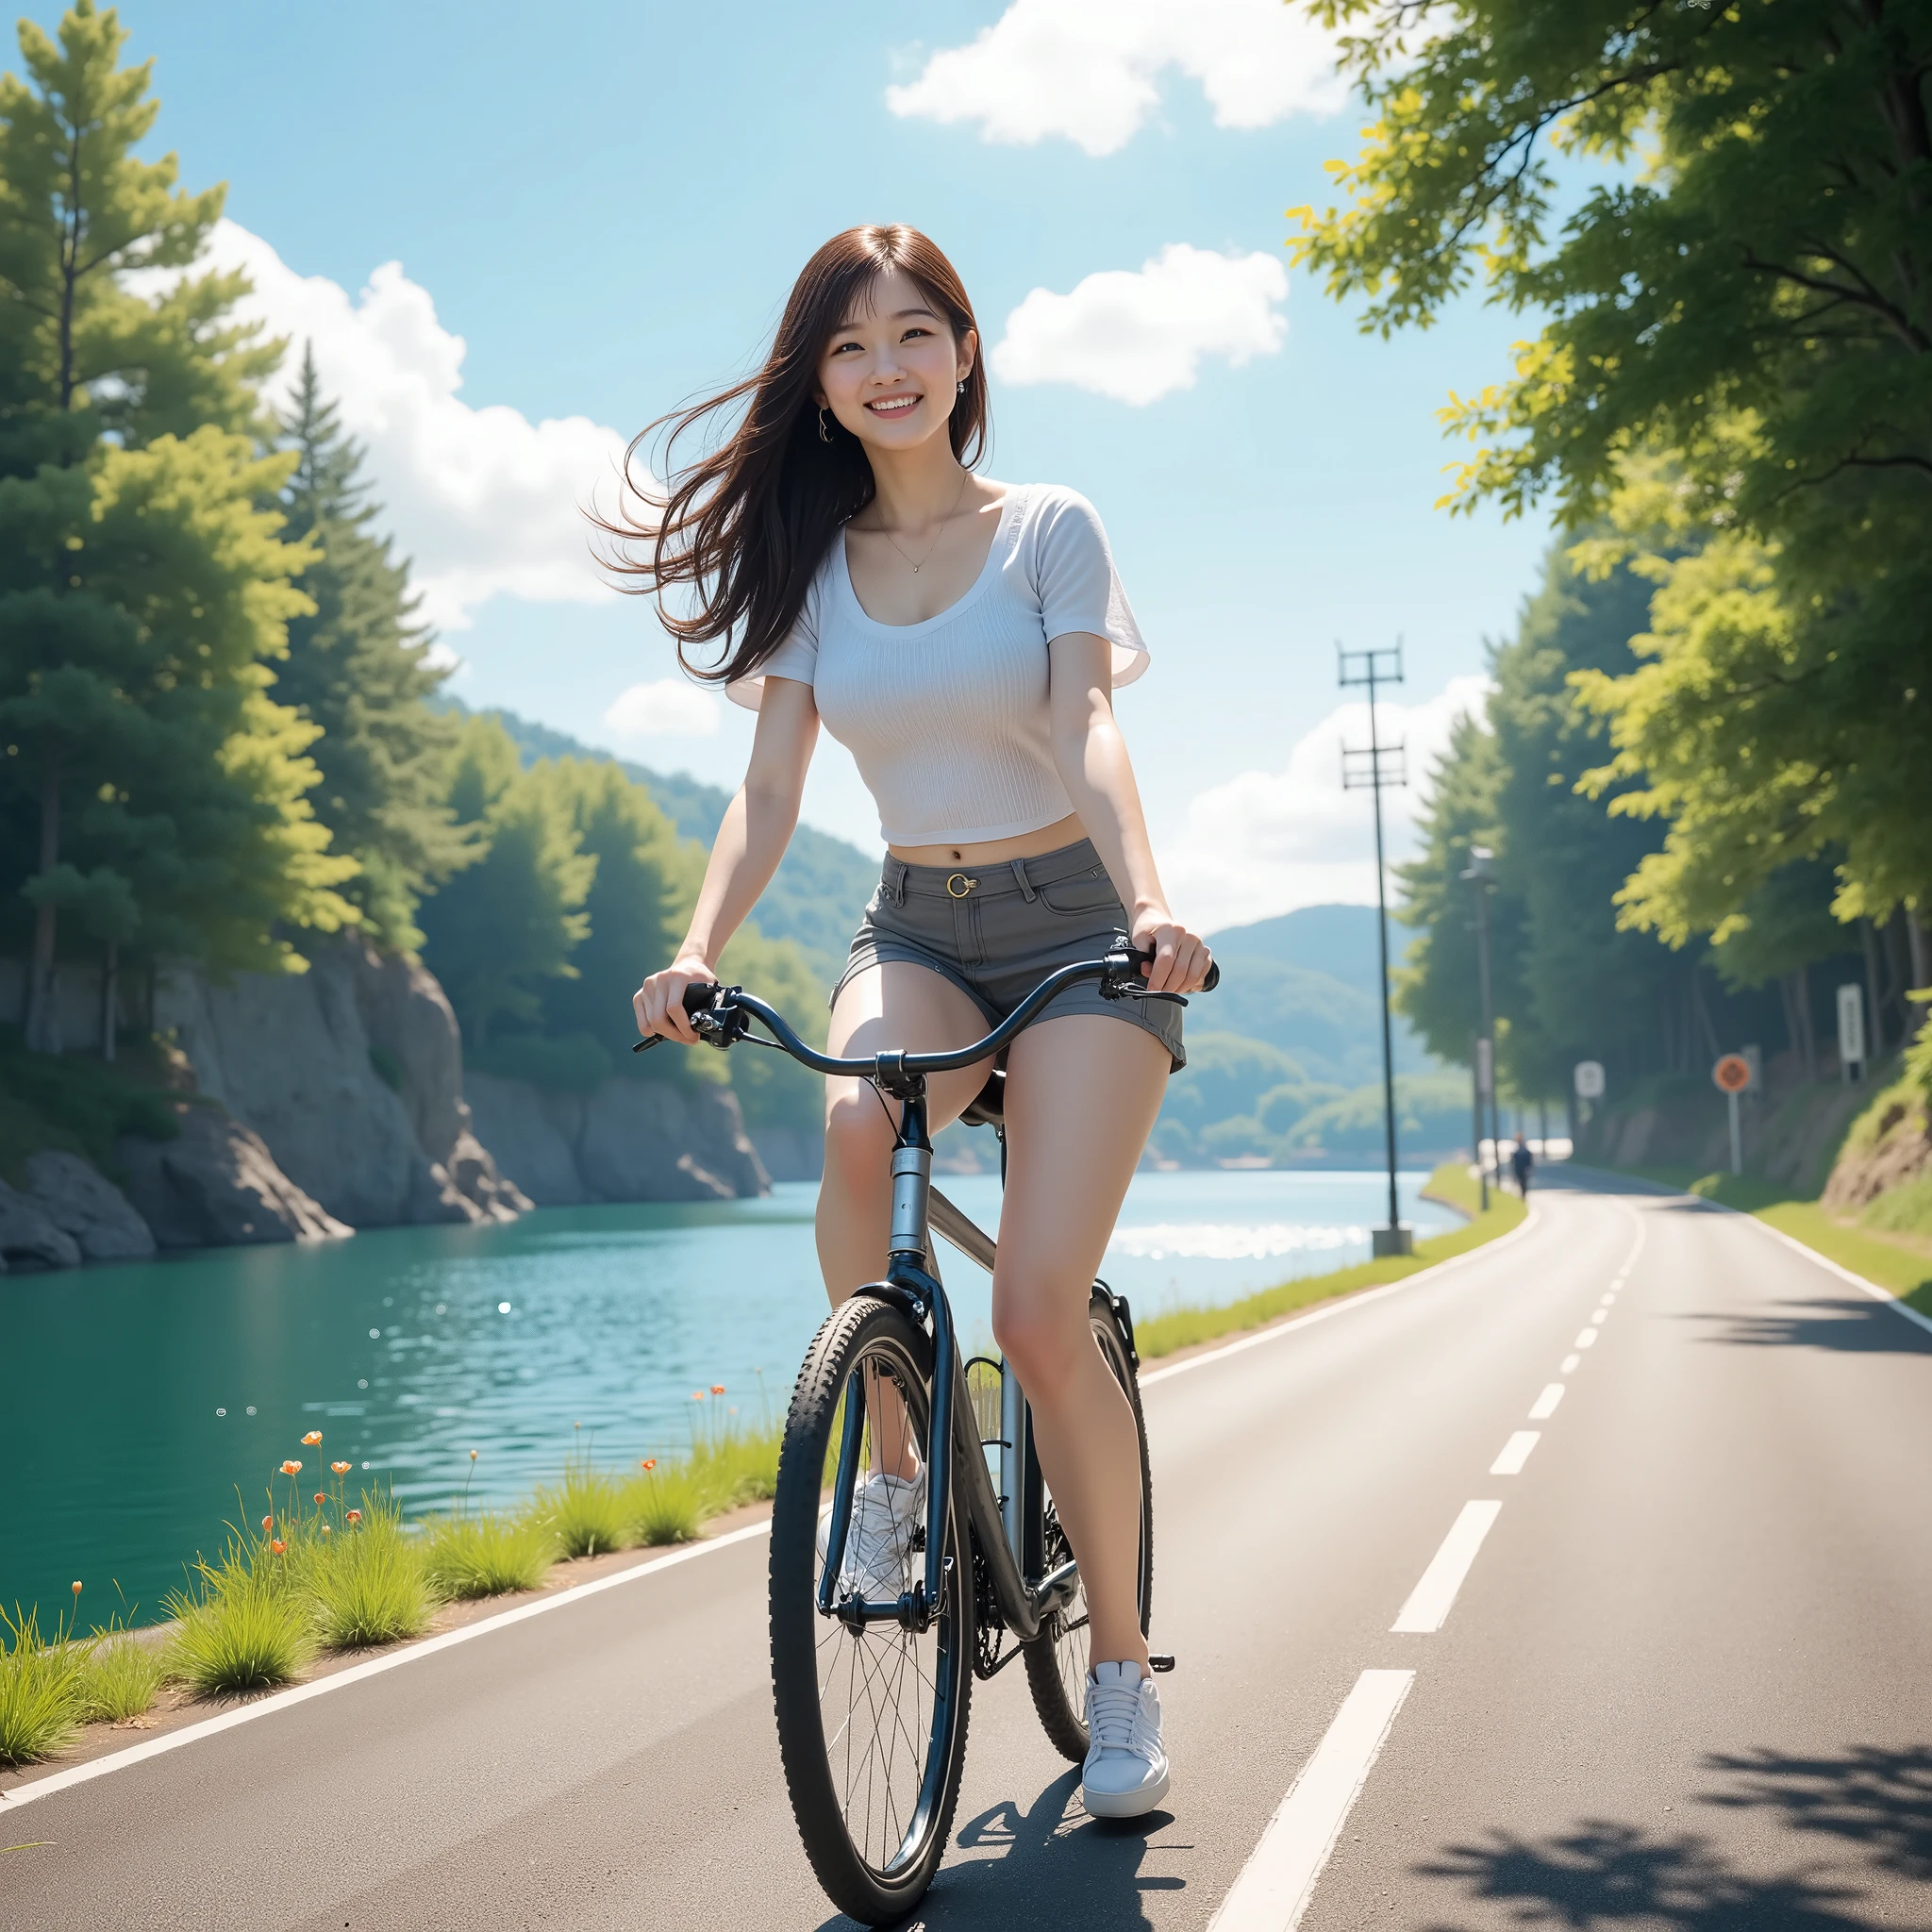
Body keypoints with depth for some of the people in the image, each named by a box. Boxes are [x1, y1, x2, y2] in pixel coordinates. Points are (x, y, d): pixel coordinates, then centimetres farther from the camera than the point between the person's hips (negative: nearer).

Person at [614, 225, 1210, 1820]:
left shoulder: (1050, 528, -3)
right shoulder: (811, 565, 6)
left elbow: (1085, 731, -17)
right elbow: (770, 787, -2)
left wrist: (1151, 907, -35)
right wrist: (699, 949, -19)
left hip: (1072, 926, -3)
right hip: (916, 929, 3)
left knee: (1038, 1314, -16)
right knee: (853, 1124, -34)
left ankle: (1122, 1666, 5)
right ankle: (894, 1463, -9)